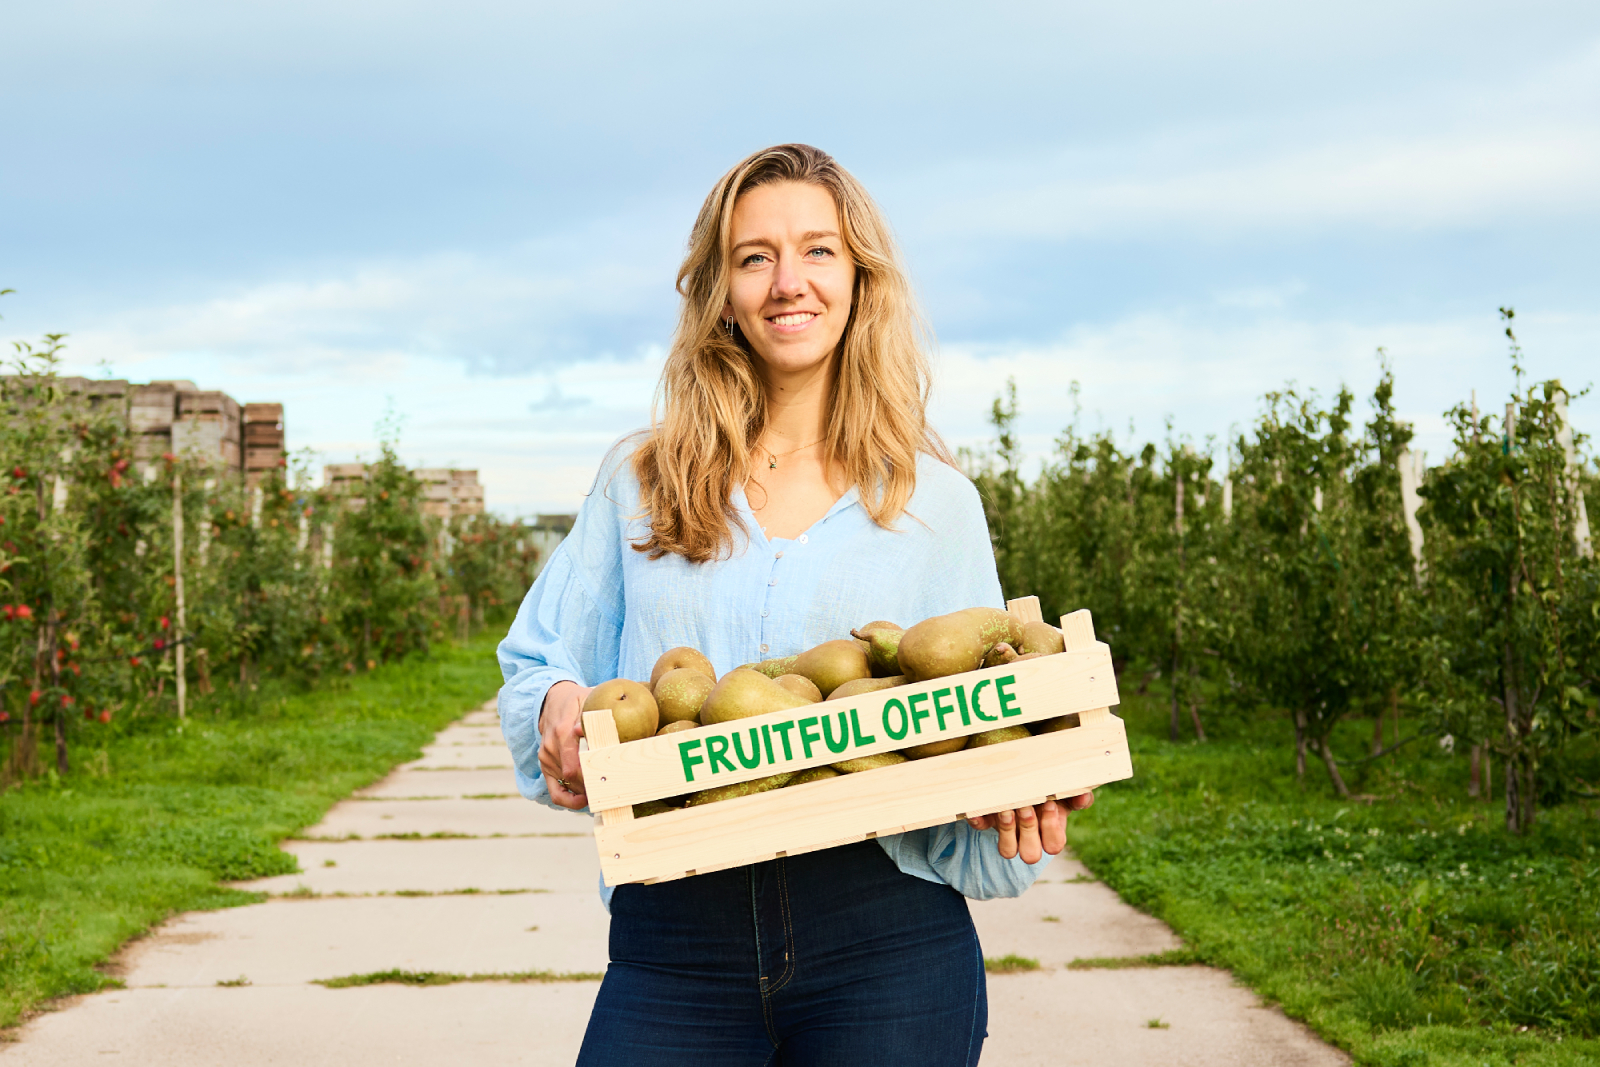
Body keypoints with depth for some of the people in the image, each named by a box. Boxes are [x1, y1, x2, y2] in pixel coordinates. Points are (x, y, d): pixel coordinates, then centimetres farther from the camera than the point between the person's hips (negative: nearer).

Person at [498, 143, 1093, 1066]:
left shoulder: (934, 501, 7)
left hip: (886, 943, 0)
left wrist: (1013, 809, -14)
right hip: (676, 946, 1)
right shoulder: (642, 481, 9)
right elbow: (541, 663, 14)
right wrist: (559, 701, -9)